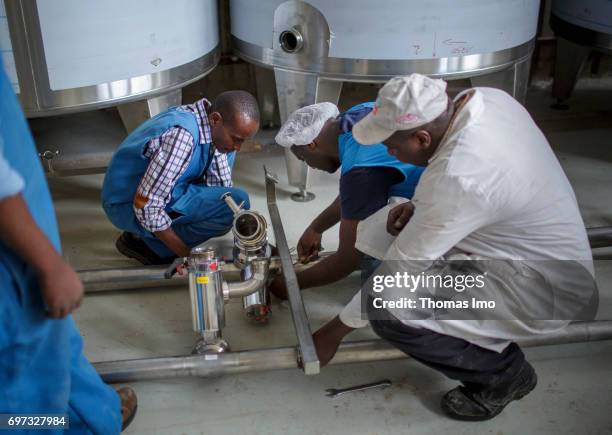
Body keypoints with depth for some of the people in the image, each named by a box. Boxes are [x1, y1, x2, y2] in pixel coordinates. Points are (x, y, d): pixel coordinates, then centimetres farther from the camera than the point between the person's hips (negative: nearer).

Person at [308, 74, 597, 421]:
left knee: (387, 307, -24)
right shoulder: (486, 98, -8)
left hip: (543, 292, -9)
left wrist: (334, 332, -9)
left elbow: (399, 270, -23)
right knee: (383, 230, 4)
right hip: (538, 247, 9)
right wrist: (419, 208, -4)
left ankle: (504, 371, 1)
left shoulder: (457, 178, -32)